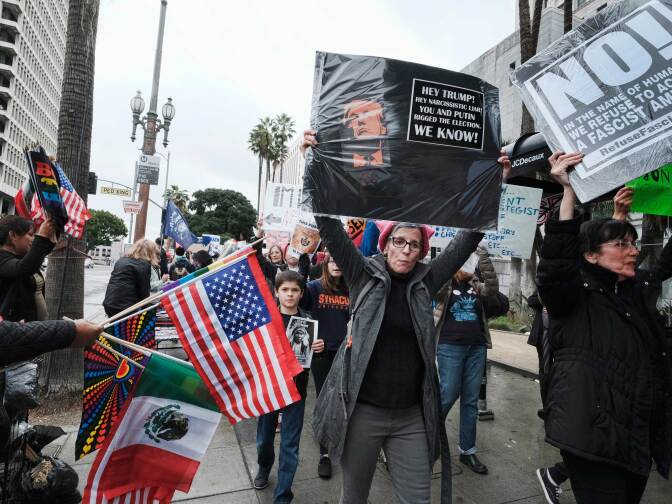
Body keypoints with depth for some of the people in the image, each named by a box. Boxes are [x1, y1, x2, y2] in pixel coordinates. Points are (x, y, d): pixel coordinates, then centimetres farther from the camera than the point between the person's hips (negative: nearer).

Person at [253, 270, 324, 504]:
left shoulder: (308, 320, -4)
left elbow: (312, 355, 5)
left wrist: (319, 348, -16)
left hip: (296, 388, -1)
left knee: (290, 444, 4)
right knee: (265, 436, 18)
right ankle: (264, 466, 50)